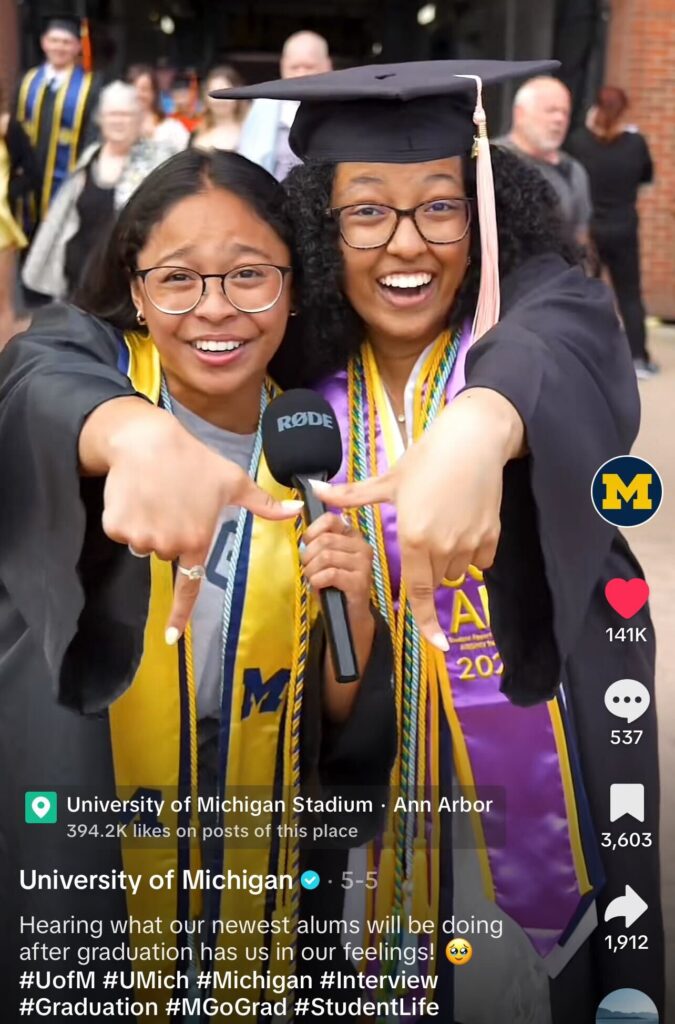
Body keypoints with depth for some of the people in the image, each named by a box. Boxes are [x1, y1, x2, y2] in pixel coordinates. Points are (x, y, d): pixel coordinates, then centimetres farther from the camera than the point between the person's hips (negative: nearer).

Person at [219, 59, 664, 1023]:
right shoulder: (307, 384, -4)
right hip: (377, 760, 2)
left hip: (544, 755, -2)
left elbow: (559, 350, -37)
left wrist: (476, 430, -59)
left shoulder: (540, 305, -13)